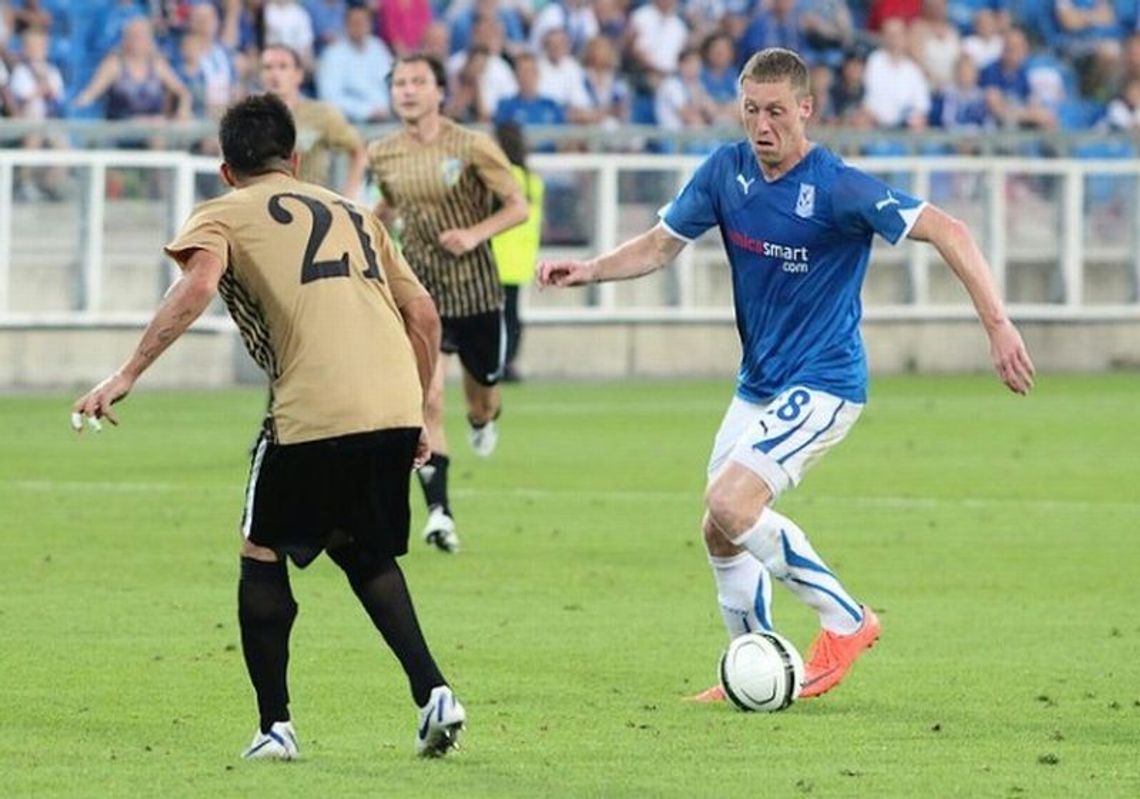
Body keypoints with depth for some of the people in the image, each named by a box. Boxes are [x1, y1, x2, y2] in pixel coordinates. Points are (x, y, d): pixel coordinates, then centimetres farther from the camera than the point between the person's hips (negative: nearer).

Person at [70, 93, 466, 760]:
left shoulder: (222, 216, 12)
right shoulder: (353, 213, 28)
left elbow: (197, 286, -10)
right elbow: (423, 315, 24)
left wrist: (127, 375, -11)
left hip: (313, 411, -5)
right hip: (396, 405, 5)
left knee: (263, 553, 14)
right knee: (364, 551, 25)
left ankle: (275, 726, 9)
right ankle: (432, 691, 9)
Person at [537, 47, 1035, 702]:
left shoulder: (837, 187, -20)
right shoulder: (727, 170, -1)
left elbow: (947, 231, -23)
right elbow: (661, 245, 10)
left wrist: (997, 323, -31)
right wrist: (587, 271, -7)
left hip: (822, 384, -7)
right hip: (759, 385, 7)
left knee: (730, 505, -23)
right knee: (722, 535, 8)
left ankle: (846, 621, -8)